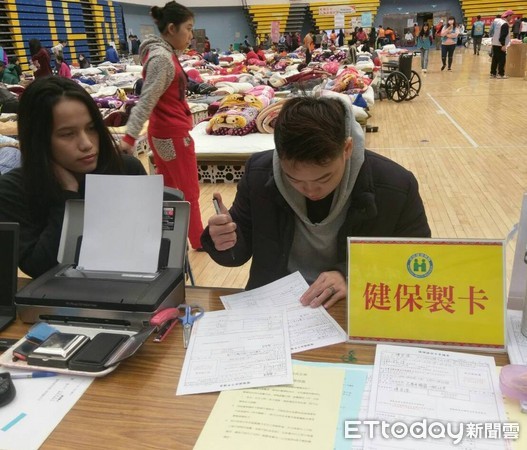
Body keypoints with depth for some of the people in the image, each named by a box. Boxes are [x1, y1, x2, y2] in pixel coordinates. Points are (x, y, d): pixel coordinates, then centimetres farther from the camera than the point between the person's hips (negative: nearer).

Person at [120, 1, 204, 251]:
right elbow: (146, 100, -25)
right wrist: (129, 137, -27)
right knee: (189, 192, 6)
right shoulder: (162, 57, -19)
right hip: (173, 135, -9)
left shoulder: (164, 53, 10)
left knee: (170, 191, 17)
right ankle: (198, 241, 23)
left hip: (165, 133, 9)